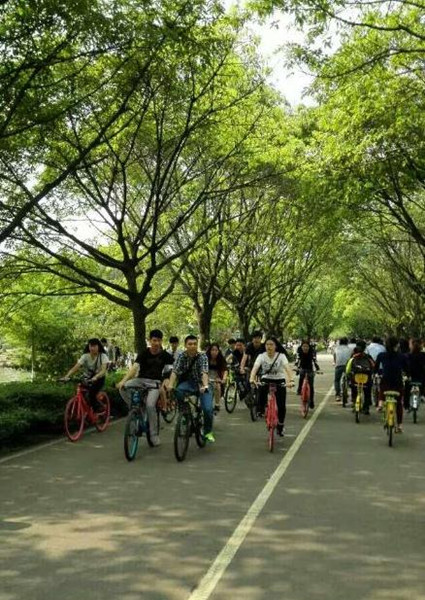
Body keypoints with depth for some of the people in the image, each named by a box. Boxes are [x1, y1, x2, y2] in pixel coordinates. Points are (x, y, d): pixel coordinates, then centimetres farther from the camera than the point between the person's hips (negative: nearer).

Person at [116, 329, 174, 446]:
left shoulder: (164, 355, -2)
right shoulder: (144, 353, -4)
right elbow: (134, 367, -17)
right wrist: (123, 380, -33)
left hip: (154, 382, -1)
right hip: (141, 379, 1)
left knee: (150, 405, -25)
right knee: (122, 388, -27)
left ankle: (154, 435, -9)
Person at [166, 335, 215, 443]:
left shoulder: (202, 356, -12)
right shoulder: (182, 356, -7)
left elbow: (204, 372, -26)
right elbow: (175, 371, -18)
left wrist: (205, 386, -45)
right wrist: (170, 385, -36)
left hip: (201, 384, -1)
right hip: (188, 382, 1)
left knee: (208, 409, -20)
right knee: (178, 391, -34)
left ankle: (208, 432, 7)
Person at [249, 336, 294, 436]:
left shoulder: (281, 356, -17)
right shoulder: (261, 356, -13)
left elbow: (287, 368, -31)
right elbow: (255, 368, -27)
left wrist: (291, 380, -48)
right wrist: (252, 379, -46)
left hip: (279, 380, -1)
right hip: (266, 379, 1)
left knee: (281, 405, -11)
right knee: (262, 388, -33)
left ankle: (281, 425, 16)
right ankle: (261, 410, -7)